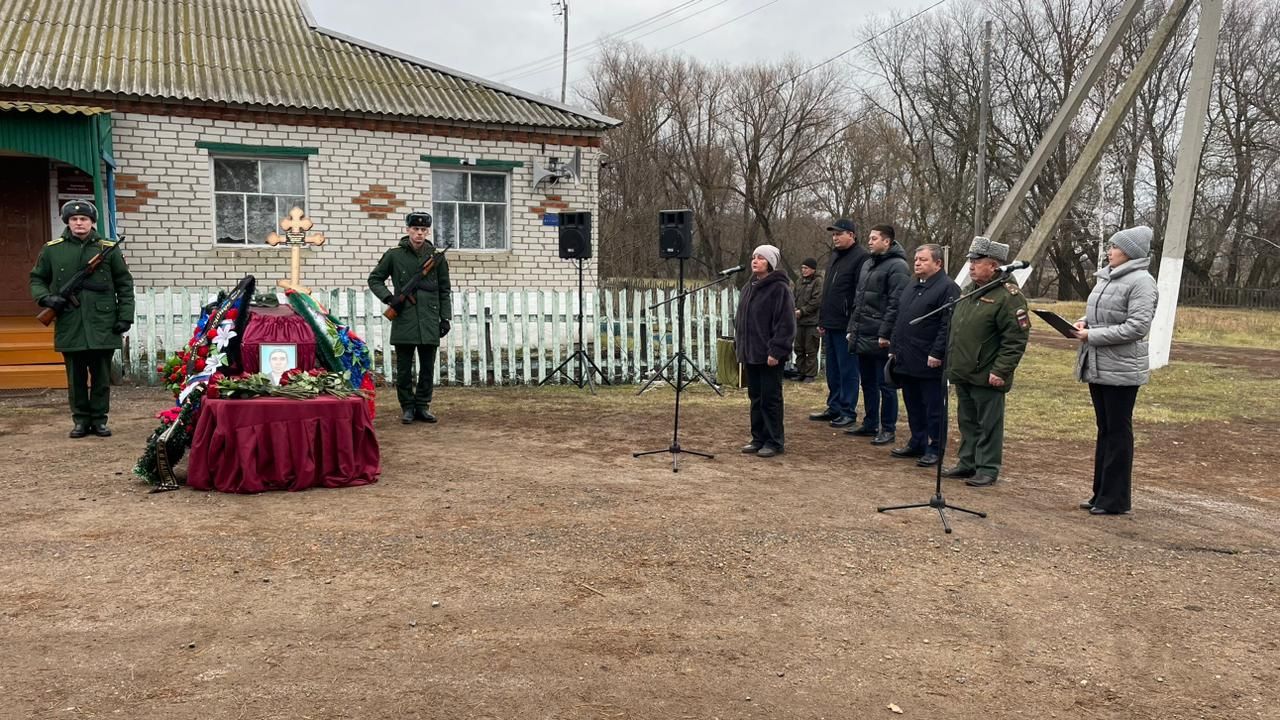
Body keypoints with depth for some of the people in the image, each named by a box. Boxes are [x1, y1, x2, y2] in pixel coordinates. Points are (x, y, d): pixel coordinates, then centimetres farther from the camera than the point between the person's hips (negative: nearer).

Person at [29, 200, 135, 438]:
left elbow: (124, 284, 7)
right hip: (69, 326, 1)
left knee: (101, 376, 6)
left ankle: (99, 419, 17)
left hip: (102, 326, 0)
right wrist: (46, 298, -5)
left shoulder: (108, 248, 4)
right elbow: (37, 279, 16)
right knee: (76, 377, 8)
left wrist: (125, 316, -1)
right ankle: (80, 420, 18)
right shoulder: (52, 249, 6)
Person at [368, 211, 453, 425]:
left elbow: (444, 291, 11)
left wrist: (445, 318, 5)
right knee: (404, 369, 3)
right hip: (404, 321, -1)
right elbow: (374, 279, 10)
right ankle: (407, 407, 14)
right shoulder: (394, 255, 1)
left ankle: (422, 406, 17)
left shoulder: (437, 257, 6)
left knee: (428, 368, 6)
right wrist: (387, 297, -7)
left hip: (430, 322, 2)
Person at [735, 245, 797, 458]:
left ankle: (774, 441, 7)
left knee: (770, 398, -1)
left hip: (769, 355, -7)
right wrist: (739, 346, 13)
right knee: (756, 398, 12)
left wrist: (776, 351, -19)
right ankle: (758, 438, 21)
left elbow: (786, 324, -16)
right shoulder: (749, 287, 14)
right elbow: (740, 320, 19)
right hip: (750, 353, 7)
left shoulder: (779, 289, -10)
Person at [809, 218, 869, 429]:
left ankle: (848, 412, 6)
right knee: (832, 370, 14)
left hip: (846, 325, -9)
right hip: (830, 324, 9)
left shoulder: (860, 257, -11)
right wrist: (822, 320, 19)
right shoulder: (834, 256, 17)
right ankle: (834, 407, 23)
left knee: (848, 370, -1)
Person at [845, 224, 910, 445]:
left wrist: (885, 333, -21)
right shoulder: (868, 264, 17)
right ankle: (870, 424, 25)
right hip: (862, 336, 9)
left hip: (881, 339, -9)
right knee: (867, 382, 15)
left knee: (885, 385, -1)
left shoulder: (897, 266, -11)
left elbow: (896, 304, -18)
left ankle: (888, 429, 7)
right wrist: (852, 327, 16)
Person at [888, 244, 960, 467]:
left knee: (933, 409, 1)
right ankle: (917, 443, 27)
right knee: (913, 406, 16)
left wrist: (937, 354, -21)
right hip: (906, 361, 8)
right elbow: (899, 321, 23)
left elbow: (948, 325, -17)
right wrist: (893, 348, 17)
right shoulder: (910, 288, 18)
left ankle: (934, 450, 8)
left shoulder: (948, 288, -10)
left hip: (930, 363, -8)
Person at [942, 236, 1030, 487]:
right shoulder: (970, 292, 14)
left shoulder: (1008, 296, -14)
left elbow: (1016, 339, -18)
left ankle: (988, 469, 10)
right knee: (967, 421, 17)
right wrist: (952, 362, 19)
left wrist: (1001, 371, -21)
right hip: (962, 373, 9)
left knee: (988, 425, 2)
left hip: (987, 378, -8)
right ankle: (967, 462, 28)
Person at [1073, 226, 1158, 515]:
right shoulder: (1106, 277, 12)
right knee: (1104, 430, 14)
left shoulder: (1141, 281, -13)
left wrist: (1093, 335, -20)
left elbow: (1138, 326, -21)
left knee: (1118, 432, -1)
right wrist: (1084, 322, 2)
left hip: (1121, 369, -8)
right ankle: (1100, 493, 23)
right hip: (1097, 366, 8)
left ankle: (1115, 499, 6)